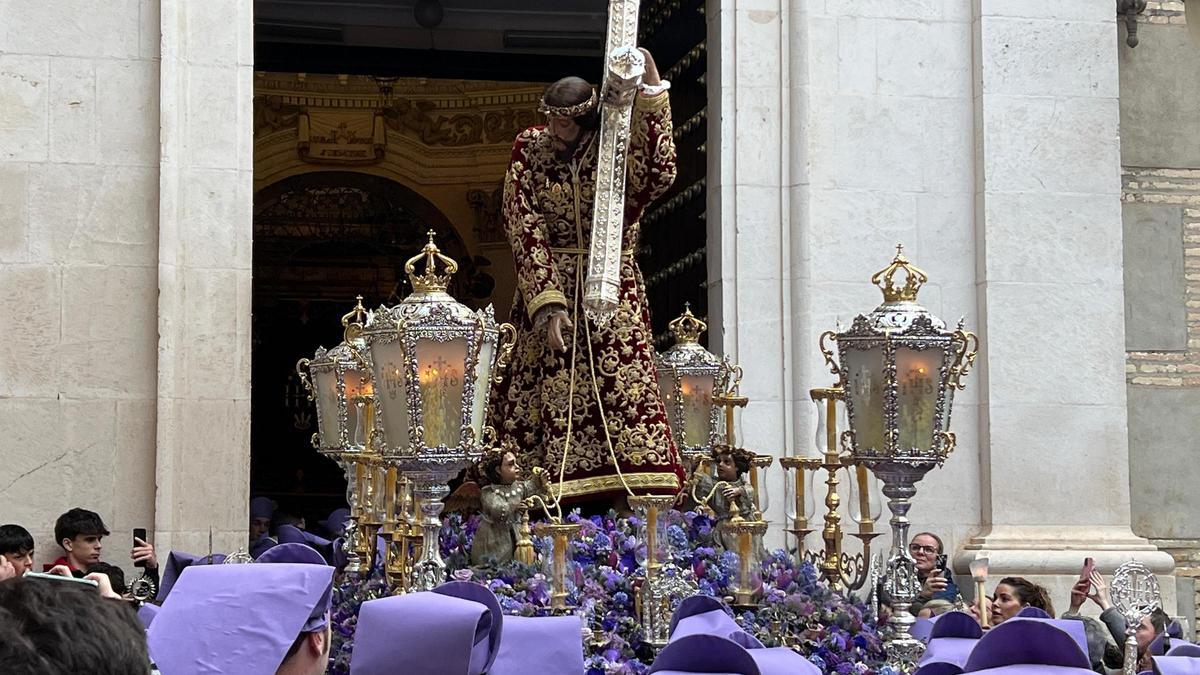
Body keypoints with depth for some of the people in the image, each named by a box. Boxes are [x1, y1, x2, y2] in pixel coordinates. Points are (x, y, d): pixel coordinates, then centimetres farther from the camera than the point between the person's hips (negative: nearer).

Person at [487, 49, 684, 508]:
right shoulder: (529, 151, 1)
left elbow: (656, 176, -22)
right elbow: (526, 234, -5)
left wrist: (650, 90, -24)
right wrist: (548, 304, -16)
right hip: (549, 286, 0)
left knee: (623, 386, -10)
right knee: (550, 397, -5)